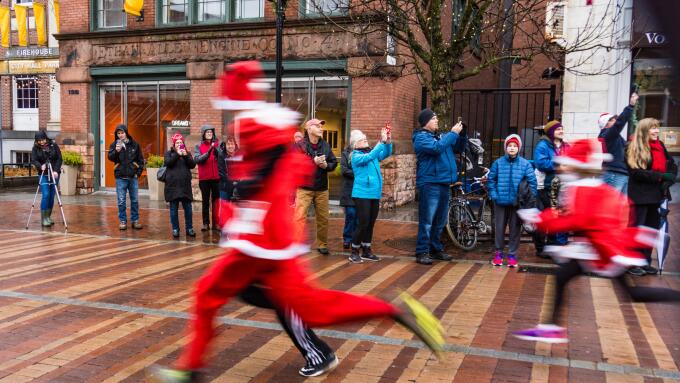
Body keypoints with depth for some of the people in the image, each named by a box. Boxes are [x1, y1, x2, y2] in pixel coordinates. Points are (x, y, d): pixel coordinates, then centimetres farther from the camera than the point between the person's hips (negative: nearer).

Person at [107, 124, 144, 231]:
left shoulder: (134, 144, 3)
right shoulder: (114, 145, 1)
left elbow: (141, 160, 7)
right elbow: (110, 158, -11)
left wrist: (139, 172, 0)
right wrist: (116, 151, -30)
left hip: (133, 177, 1)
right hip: (120, 177, -1)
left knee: (135, 200, 7)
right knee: (121, 201, 3)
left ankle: (135, 220, 17)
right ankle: (122, 221, 12)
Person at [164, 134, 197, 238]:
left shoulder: (187, 153, 13)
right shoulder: (169, 153, 7)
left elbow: (193, 165, 0)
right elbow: (168, 163, -12)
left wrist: (185, 156, -11)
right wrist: (177, 154, -15)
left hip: (185, 185, 2)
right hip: (173, 185, -2)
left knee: (188, 208, 3)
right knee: (174, 209, 2)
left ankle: (189, 228, 11)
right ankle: (175, 229, 10)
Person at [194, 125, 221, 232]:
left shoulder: (217, 144, 5)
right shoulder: (199, 146, 2)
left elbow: (221, 157, -8)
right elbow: (197, 159, -11)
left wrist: (215, 149, -26)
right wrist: (208, 153, -23)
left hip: (216, 177, 1)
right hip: (204, 178, -1)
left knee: (216, 200, 5)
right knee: (205, 201, 5)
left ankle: (215, 223, 11)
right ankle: (206, 223, 9)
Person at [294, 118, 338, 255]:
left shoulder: (325, 145, 8)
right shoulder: (300, 145, -7)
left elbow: (334, 162, 12)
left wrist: (326, 165, -10)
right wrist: (313, 162, -21)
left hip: (322, 189, 5)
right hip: (304, 188, -4)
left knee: (323, 218, 10)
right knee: (300, 217, -10)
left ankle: (322, 245, 25)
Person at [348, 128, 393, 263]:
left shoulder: (372, 153, 13)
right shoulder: (356, 156, -6)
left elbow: (386, 153, 4)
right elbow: (369, 157, -23)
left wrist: (388, 141, -13)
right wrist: (382, 141, -25)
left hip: (375, 194, 7)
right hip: (362, 194, -6)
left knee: (371, 223, 10)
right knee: (363, 223, -7)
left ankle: (366, 251, 21)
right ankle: (354, 252, 5)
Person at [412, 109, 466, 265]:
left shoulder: (441, 136, 18)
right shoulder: (421, 137, -5)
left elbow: (459, 148, 20)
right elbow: (437, 147, -23)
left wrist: (461, 134, 3)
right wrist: (453, 133, -16)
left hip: (444, 183, 8)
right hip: (430, 184, -8)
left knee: (440, 220, 13)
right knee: (427, 220, -8)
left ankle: (436, 249, 23)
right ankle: (422, 252, -3)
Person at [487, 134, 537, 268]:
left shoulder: (525, 164, -3)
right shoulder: (498, 163, 0)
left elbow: (532, 182, -3)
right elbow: (491, 180, 4)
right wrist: (493, 195, -5)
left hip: (517, 202, -1)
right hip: (501, 201, 1)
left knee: (515, 229, 7)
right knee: (499, 228, 8)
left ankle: (512, 255, 18)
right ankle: (498, 253, 22)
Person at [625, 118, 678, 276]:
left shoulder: (660, 146, 10)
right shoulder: (634, 148, -8)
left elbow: (673, 166, 10)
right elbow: (636, 172, -18)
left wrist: (668, 181, -9)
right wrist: (661, 176, -19)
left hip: (657, 194, 6)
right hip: (640, 195, -6)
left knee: (652, 228, 11)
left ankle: (646, 262, 22)